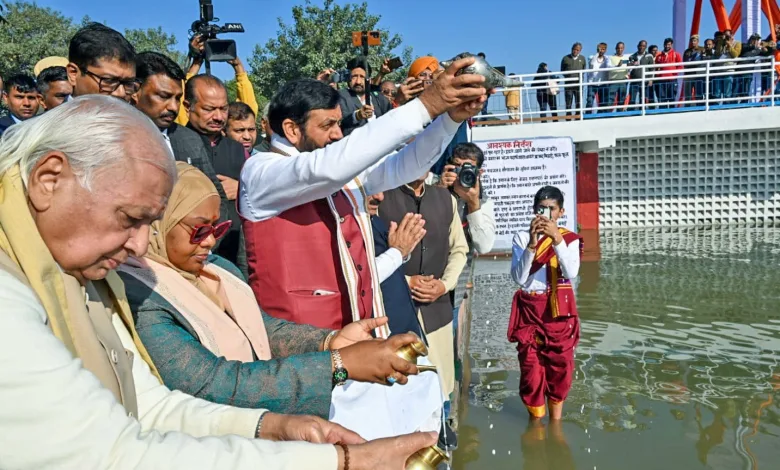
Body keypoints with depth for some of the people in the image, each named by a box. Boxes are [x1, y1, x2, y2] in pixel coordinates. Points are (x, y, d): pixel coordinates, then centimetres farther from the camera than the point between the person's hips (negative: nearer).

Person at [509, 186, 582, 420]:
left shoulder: (570, 238, 0)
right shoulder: (522, 237, -2)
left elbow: (571, 273, -16)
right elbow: (519, 278, -12)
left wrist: (557, 240, -24)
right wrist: (532, 244, -22)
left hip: (559, 309, 1)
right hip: (529, 309, 0)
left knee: (560, 365, 7)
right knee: (531, 367, 2)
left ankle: (555, 420, 25)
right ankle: (536, 419, 21)